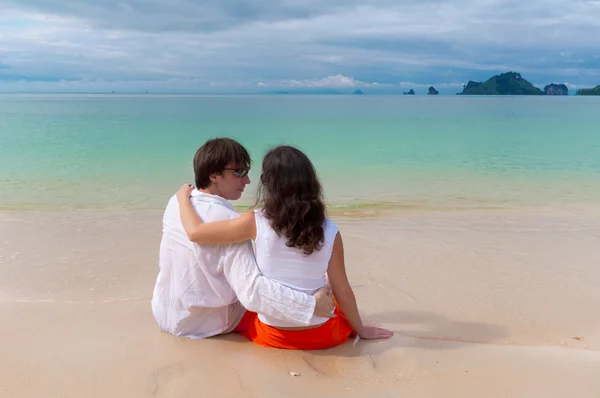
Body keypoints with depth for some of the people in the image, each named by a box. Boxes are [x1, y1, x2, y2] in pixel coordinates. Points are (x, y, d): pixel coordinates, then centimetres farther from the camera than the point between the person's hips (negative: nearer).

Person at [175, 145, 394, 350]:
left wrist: (183, 197, 11)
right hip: (321, 335, 2)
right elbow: (343, 292, -5)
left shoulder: (257, 222, -15)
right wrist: (361, 329, 12)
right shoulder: (330, 231, -12)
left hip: (272, 334, -1)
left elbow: (195, 232, -8)